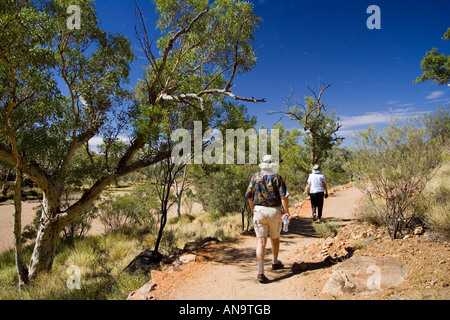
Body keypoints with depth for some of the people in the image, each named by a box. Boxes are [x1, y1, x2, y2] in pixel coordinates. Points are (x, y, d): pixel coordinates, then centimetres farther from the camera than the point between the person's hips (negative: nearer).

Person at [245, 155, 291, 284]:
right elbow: (284, 196, -12)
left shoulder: (255, 177, 4)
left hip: (259, 210, 1)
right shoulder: (277, 177, -5)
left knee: (261, 241, -1)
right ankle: (275, 262, 40)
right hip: (274, 211, -1)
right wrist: (287, 212, -4)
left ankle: (260, 272, -9)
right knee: (275, 238, 21)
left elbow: (249, 195, 9)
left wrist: (252, 210, 23)